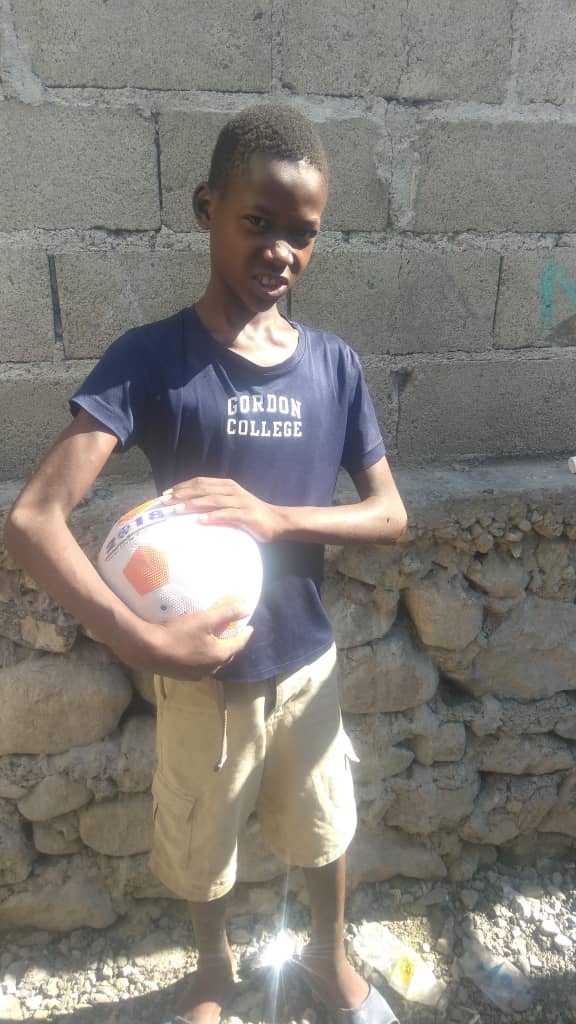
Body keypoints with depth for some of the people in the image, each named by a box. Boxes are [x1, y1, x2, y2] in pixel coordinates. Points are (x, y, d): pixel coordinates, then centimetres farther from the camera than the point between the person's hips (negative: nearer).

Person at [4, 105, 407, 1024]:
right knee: (200, 849, 22)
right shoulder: (149, 359, -17)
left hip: (307, 661, 3)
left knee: (325, 831, 24)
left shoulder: (336, 366, -6)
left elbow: (391, 516, -6)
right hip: (202, 673, -2)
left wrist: (274, 516, -23)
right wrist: (144, 642, -34)